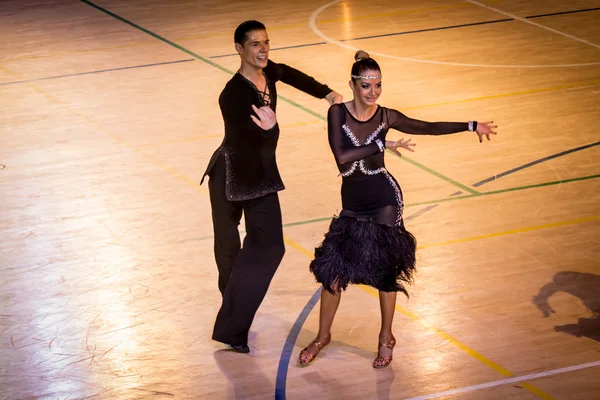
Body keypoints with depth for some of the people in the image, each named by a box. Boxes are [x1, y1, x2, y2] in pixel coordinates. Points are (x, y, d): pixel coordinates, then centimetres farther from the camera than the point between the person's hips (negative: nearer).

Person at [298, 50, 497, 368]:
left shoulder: (386, 116, -6)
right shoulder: (338, 113, -10)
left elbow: (429, 127, 3)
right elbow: (341, 157, -21)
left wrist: (471, 126, -1)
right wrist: (382, 145, -22)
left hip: (383, 199, -1)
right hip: (352, 204, 1)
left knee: (386, 269, 6)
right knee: (332, 270, 3)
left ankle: (386, 339, 24)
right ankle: (322, 336, 23)